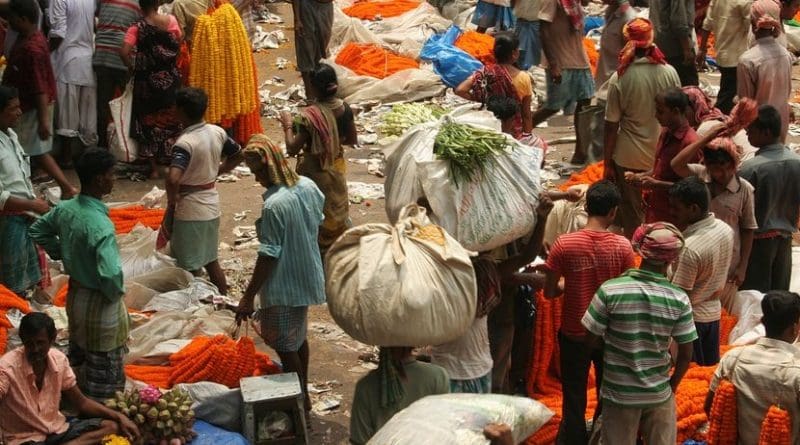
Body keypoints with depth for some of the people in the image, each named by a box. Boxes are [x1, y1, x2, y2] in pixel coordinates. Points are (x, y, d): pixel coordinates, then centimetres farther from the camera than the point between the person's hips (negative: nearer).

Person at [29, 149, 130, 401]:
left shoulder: (65, 208, -7)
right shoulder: (100, 225, -32)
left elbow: (38, 231, 12)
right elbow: (111, 274, -40)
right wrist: (115, 294, -19)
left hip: (74, 294, 8)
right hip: (99, 304, -8)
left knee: (78, 357, 27)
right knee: (104, 368, 10)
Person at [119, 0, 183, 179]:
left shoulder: (138, 27, -10)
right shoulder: (171, 21, -4)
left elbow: (124, 51, -20)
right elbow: (179, 43, 10)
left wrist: (132, 68, -4)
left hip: (147, 81, -2)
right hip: (171, 79, 2)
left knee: (149, 123, 9)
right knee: (172, 121, 13)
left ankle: (153, 168, 10)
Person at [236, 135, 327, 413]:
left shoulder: (274, 205, -29)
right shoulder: (308, 186, -5)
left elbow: (269, 255, -26)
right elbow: (319, 222, 11)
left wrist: (249, 296, -18)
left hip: (284, 287, -9)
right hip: (306, 277, 9)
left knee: (285, 347, 8)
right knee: (299, 338, 24)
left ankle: (299, 402, 20)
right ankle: (303, 395, 38)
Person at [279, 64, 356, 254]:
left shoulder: (309, 116, -28)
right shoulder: (344, 108, -12)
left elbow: (292, 149, -24)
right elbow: (352, 140, 1)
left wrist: (288, 126, -10)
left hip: (315, 172, -6)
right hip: (336, 168, 6)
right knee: (337, 210, 25)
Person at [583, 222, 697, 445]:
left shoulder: (610, 290, -18)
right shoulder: (679, 299, -13)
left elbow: (591, 339, -9)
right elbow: (686, 355, -7)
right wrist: (672, 386, 10)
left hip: (619, 393, -1)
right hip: (660, 393, 1)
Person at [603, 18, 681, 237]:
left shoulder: (619, 78, -14)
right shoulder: (669, 73, -8)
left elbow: (611, 125, -10)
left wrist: (607, 163, 1)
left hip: (629, 158, -2)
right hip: (663, 155, 2)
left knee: (632, 218, 11)